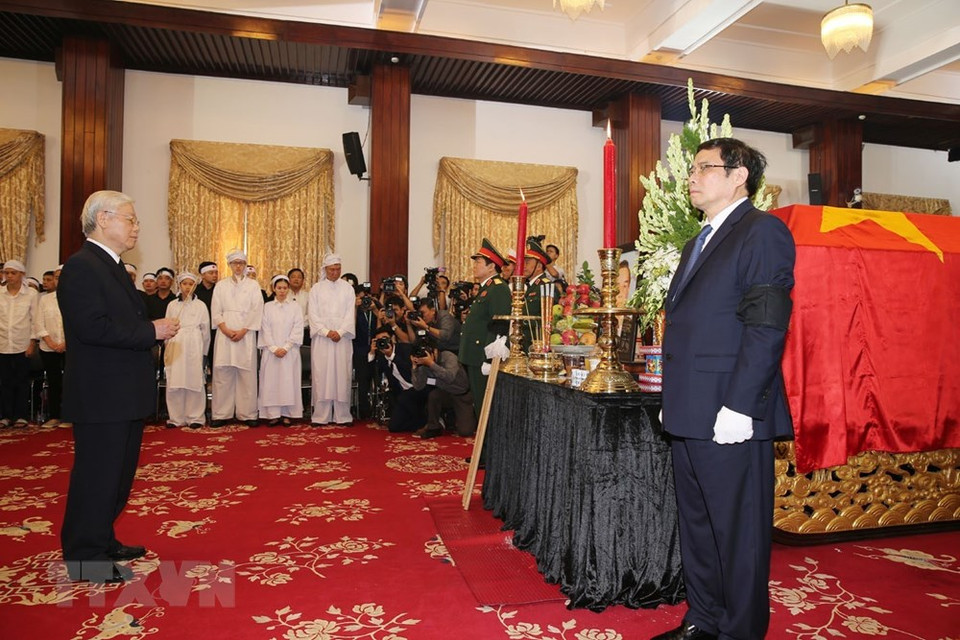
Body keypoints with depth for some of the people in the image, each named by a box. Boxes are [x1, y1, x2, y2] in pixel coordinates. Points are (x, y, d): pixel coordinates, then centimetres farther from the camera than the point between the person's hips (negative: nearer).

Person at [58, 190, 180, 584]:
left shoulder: (113, 267, 17)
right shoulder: (81, 267, -15)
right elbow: (92, 327, -25)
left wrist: (157, 327, 3)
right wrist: (152, 332, -19)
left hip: (124, 395, 10)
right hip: (101, 397, -10)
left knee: (118, 473, 19)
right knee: (97, 474, 0)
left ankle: (102, 541, 33)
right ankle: (85, 558, 13)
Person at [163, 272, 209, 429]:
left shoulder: (200, 305, 8)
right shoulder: (172, 305, 14)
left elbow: (205, 330, 8)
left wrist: (203, 351, 6)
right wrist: (168, 349, 7)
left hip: (193, 346, -2)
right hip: (175, 347, 2)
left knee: (194, 380, -5)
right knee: (174, 382, -2)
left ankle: (195, 417, 0)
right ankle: (176, 418, 5)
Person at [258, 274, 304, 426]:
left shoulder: (295, 307, 5)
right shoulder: (267, 307, 7)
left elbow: (297, 329, -1)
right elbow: (265, 329, 2)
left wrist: (285, 348, -9)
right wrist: (274, 348, -9)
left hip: (290, 350, 0)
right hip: (271, 350, 1)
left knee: (289, 381, -1)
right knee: (271, 380, -1)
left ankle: (287, 414, 3)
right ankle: (273, 414, 3)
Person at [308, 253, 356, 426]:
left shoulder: (348, 288, 8)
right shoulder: (316, 289, 8)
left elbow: (350, 313, 2)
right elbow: (313, 314, 1)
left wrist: (340, 332, -11)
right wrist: (326, 332, -11)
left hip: (342, 338, 0)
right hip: (321, 337, 0)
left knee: (342, 375, -1)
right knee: (321, 375, -2)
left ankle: (342, 415, 4)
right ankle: (321, 416, 3)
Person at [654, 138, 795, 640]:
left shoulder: (762, 231, -7)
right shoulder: (699, 242, 20)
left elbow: (766, 326, -16)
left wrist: (738, 407, -20)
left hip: (729, 416, -9)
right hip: (689, 416, 9)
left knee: (738, 533, 4)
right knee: (696, 526, 18)